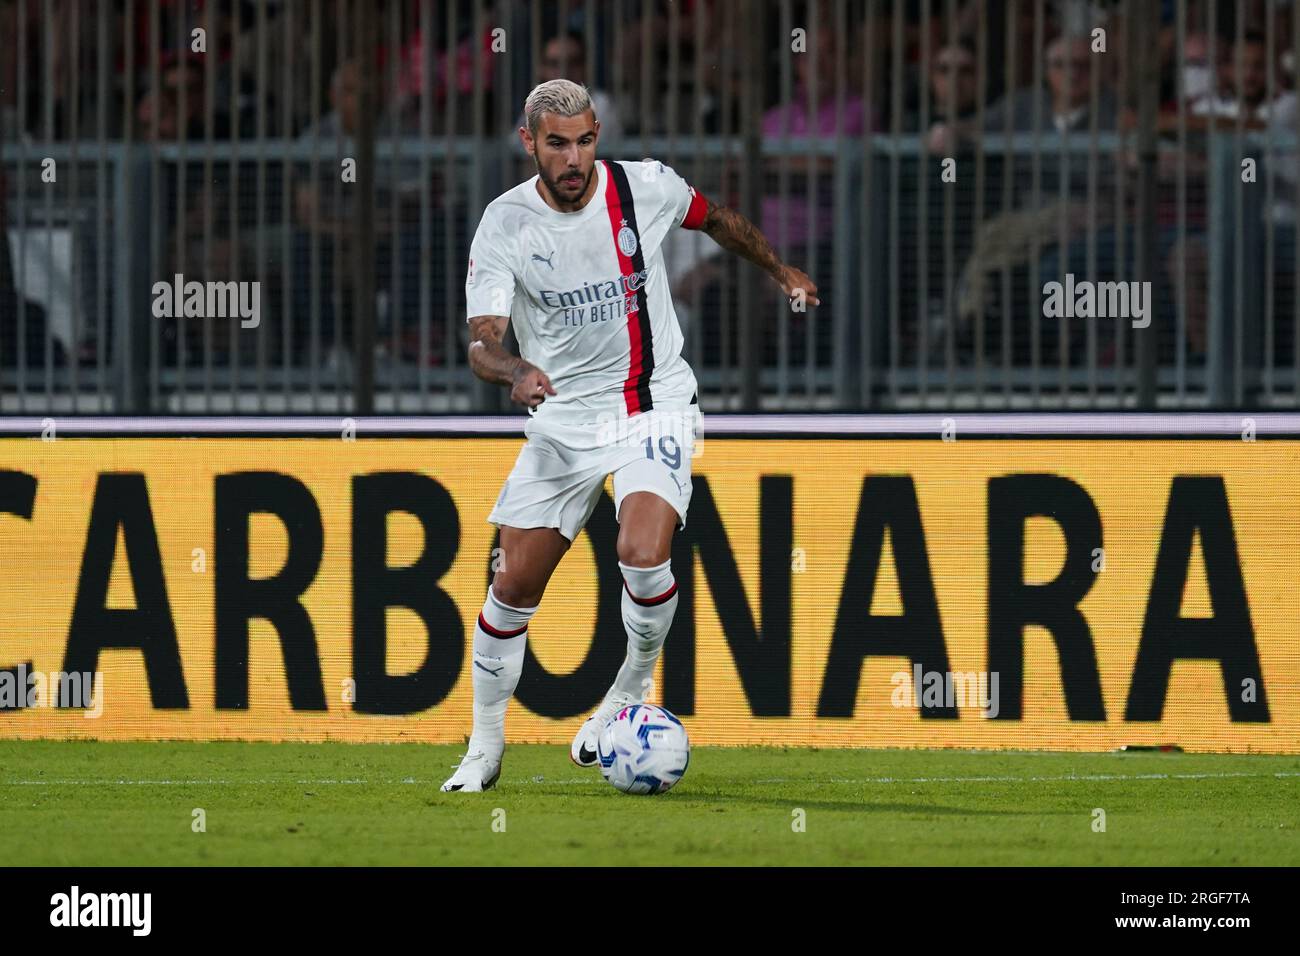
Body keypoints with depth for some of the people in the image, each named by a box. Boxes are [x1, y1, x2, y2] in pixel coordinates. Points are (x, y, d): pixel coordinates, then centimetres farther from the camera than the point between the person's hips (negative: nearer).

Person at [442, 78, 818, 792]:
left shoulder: (646, 188, -8)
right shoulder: (505, 224, -11)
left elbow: (714, 218, 15)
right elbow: (481, 339, -18)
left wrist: (779, 270, 30)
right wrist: (514, 370, -41)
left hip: (654, 404, -1)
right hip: (561, 420, 1)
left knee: (643, 558, -24)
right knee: (514, 585, -1)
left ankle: (633, 687, 4)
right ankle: (485, 746, 17)